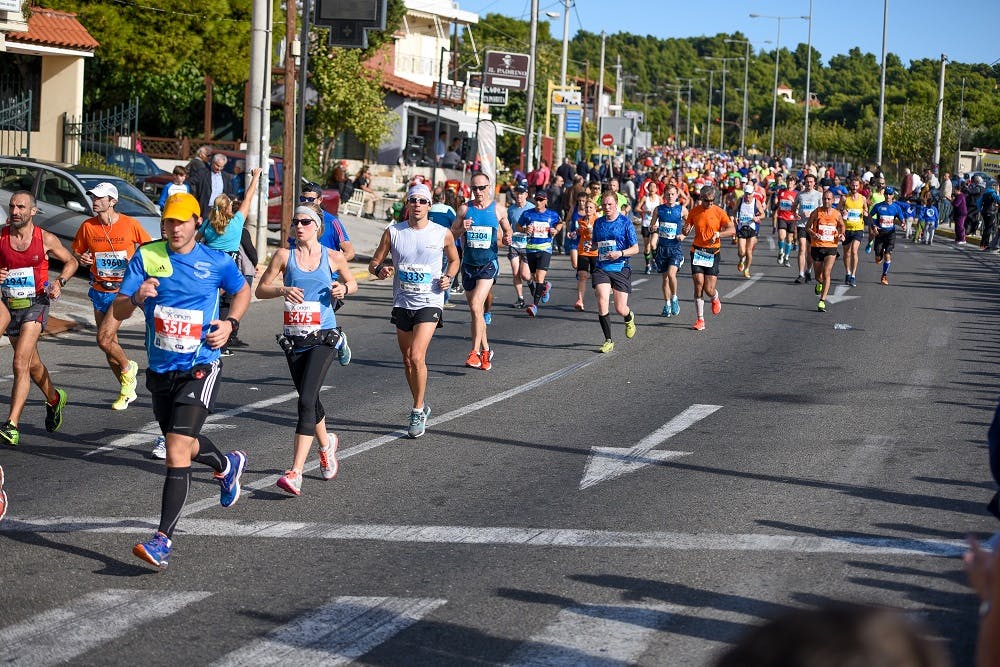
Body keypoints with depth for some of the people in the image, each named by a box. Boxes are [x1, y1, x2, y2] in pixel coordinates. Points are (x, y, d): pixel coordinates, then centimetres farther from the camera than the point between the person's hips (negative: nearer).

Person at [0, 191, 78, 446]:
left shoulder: (46, 239, -5)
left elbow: (71, 261, 10)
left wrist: (59, 282, -7)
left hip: (35, 304, -4)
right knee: (32, 363, 20)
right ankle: (54, 399, 47)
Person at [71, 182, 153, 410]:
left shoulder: (130, 224, -10)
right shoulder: (87, 227, -1)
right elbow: (75, 253, 10)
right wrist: (81, 259, -12)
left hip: (124, 290, -5)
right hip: (100, 291, 5)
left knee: (104, 339, -16)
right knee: (109, 342, 9)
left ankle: (127, 367, 15)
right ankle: (127, 390, 25)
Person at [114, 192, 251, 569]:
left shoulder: (217, 262, -3)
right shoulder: (146, 256, -2)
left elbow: (242, 290, 17)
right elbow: (118, 312, -6)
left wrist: (230, 323, -2)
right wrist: (136, 297, -29)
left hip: (200, 367, -4)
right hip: (160, 369, 4)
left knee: (177, 451, -16)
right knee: (182, 445, 22)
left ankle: (163, 539, -16)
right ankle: (227, 465, 56)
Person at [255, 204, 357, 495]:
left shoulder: (333, 257, 2)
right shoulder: (284, 255, 2)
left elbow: (352, 282, 18)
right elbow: (260, 290, 3)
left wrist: (344, 288, -4)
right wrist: (282, 290, -16)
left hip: (323, 337, -3)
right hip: (294, 338, 3)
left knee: (306, 400, -16)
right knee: (309, 400, 15)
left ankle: (295, 472, -21)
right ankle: (326, 444, 47)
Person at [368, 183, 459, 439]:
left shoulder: (443, 234, -3)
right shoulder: (393, 232, -1)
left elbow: (454, 259, 15)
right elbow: (373, 263, 5)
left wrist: (448, 277, -4)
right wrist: (380, 270, -17)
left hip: (429, 303, -3)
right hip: (402, 303, 3)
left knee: (417, 357, -18)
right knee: (407, 359, 12)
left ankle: (418, 412, -5)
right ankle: (421, 406, 30)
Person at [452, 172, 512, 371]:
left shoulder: (498, 209, 0)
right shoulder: (465, 209, 3)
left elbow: (507, 229, 17)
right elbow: (451, 235, 6)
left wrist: (507, 238, -6)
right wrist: (461, 229, -15)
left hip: (489, 264, -3)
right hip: (468, 264, 3)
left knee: (476, 306, -19)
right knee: (475, 310, 11)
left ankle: (475, 352, -18)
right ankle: (485, 350, 27)